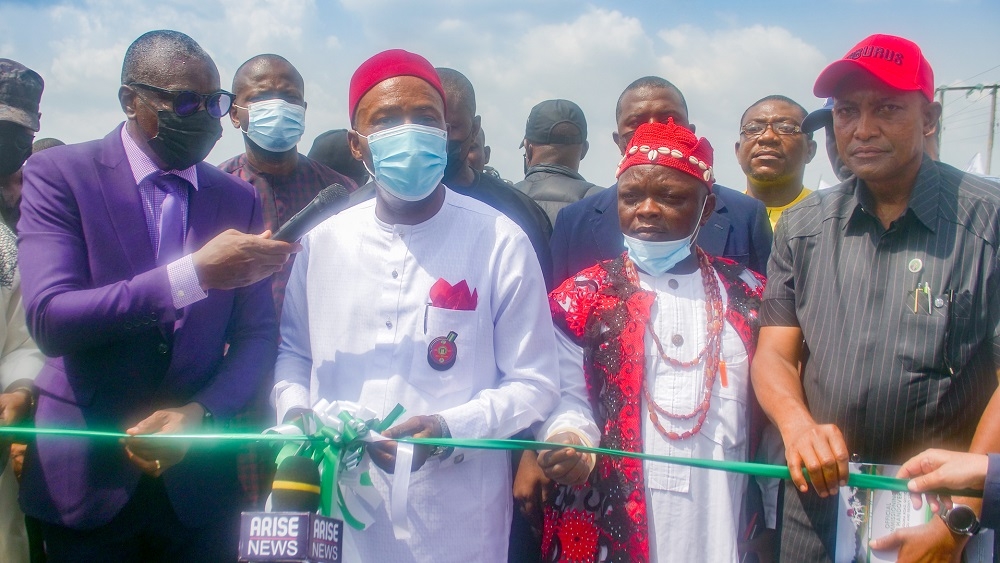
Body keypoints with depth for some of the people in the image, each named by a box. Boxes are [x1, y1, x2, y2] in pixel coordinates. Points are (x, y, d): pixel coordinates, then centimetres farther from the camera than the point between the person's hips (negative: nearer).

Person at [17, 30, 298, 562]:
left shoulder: (239, 198, 3)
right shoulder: (57, 174, -6)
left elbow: (257, 335, 3)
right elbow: (49, 318, -18)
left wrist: (200, 413, -14)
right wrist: (195, 273, -27)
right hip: (86, 474, -2)